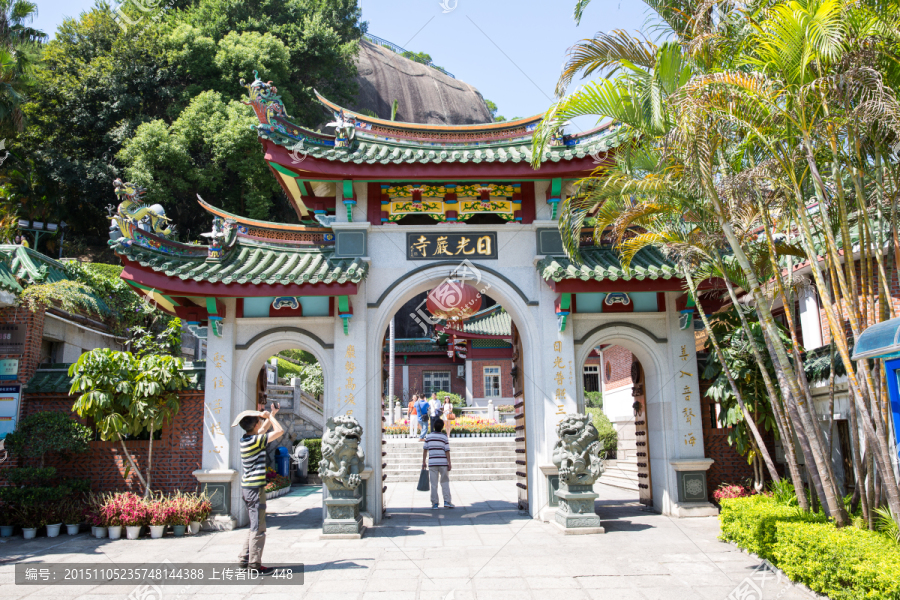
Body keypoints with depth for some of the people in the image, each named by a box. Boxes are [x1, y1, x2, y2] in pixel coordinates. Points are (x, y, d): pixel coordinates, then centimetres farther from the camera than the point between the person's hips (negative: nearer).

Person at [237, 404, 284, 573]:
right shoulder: (255, 440, -18)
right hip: (255, 489, -9)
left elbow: (263, 429, 27)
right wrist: (269, 416, -5)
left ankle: (244, 559, 22)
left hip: (247, 488, 9)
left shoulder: (245, 438, 8)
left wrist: (272, 414, 25)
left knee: (255, 527, 18)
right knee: (258, 528, -2)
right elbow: (280, 431, -17)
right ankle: (255, 564, 3)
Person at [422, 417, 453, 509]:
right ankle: (447, 501, 3)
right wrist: (449, 463, -1)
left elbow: (425, 450, 4)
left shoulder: (429, 436, 4)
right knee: (445, 483, 8)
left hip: (432, 463, 1)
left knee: (433, 484, 5)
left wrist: (424, 462, 10)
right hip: (443, 463, -1)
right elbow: (447, 451, -5)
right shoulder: (444, 437, -3)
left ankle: (435, 503, 6)